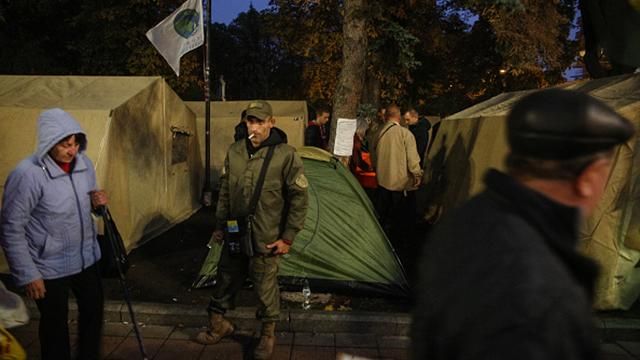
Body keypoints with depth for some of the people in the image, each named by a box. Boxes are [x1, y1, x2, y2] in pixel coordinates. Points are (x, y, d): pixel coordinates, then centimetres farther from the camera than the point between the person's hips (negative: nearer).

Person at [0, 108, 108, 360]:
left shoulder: (84, 163, -3)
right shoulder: (27, 175, -23)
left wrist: (96, 202, -10)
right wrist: (28, 275, -16)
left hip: (87, 258, 6)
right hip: (50, 267, -6)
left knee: (94, 312, 21)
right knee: (55, 324, 14)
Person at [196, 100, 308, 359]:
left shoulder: (286, 155, -13)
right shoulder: (235, 152, 2)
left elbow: (299, 199, -10)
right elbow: (224, 192, 12)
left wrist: (288, 237, -10)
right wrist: (220, 226, 14)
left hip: (265, 239, -4)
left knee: (266, 287, 5)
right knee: (225, 280, 17)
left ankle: (268, 335, 28)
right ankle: (217, 325, 39)